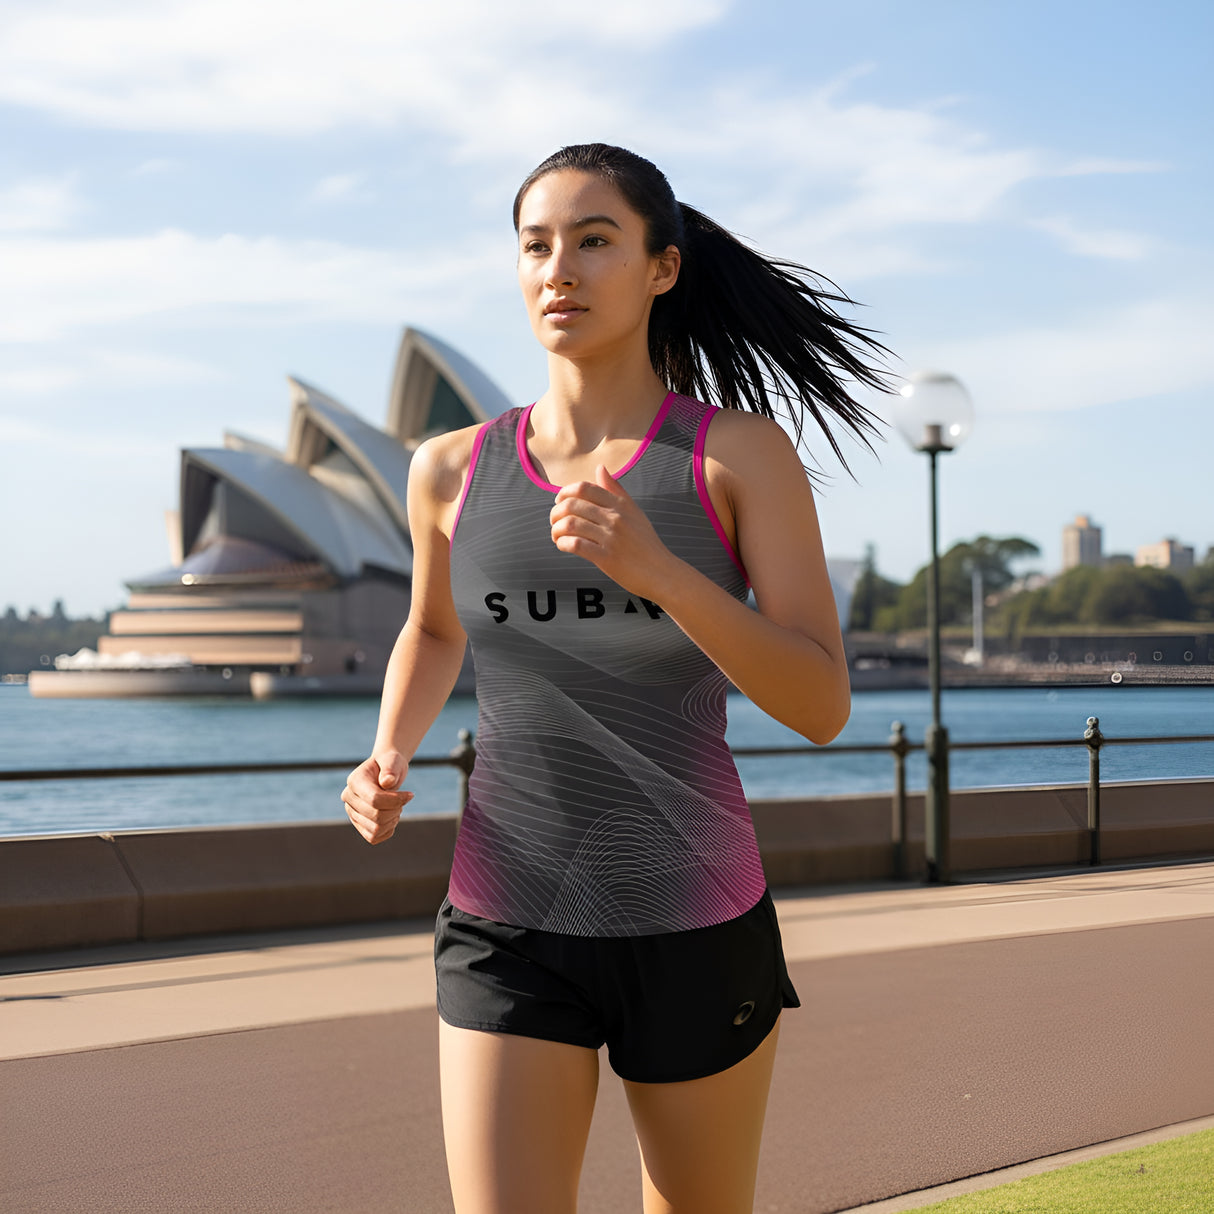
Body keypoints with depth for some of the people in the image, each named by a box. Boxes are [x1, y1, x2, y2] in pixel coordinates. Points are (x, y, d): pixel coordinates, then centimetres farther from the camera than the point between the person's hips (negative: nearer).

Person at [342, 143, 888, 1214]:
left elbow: (823, 708, -12)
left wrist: (654, 569, -27)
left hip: (697, 926, 0)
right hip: (510, 930, 1)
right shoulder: (455, 469, 2)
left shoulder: (744, 450, -6)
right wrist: (388, 762, 2)